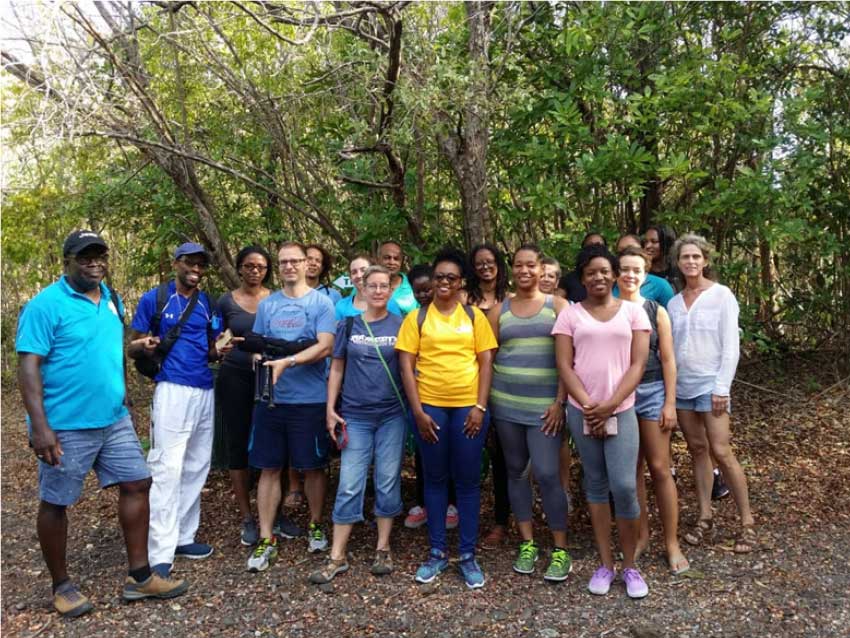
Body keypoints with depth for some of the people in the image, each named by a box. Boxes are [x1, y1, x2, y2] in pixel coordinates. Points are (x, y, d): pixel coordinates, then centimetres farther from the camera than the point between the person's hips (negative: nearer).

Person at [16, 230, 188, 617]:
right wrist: (39, 426, -23)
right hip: (66, 426, -7)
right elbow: (28, 366, -17)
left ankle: (139, 577, 19)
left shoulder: (111, 300, 10)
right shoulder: (46, 305, -13)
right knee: (56, 503, 8)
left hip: (115, 420, 7)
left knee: (136, 484, 7)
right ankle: (62, 586, 26)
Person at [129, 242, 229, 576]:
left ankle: (183, 537, 23)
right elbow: (131, 348, -1)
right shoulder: (153, 299, -3)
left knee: (196, 469, 11)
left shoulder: (208, 304, 11)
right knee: (168, 469, -10)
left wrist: (220, 351, -6)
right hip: (172, 391, -6)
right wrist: (144, 346, -24)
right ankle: (160, 553, -5)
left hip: (205, 392, 6)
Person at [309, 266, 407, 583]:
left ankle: (383, 549, 21)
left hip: (392, 415, 0)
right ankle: (337, 556, 9)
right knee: (349, 485, 0)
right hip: (355, 415, 0)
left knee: (388, 482, 6)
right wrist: (330, 408, 1)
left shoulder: (400, 325, 2)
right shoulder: (348, 325, 3)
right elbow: (337, 368, 6)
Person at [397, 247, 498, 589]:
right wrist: (418, 411, -7)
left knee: (468, 481, 7)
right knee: (435, 479, 10)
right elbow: (406, 365, -1)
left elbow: (486, 362, 3)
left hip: (468, 407, 0)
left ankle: (468, 556, 19)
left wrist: (480, 406, -6)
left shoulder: (474, 316, 5)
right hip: (430, 406, 0)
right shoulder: (417, 318, 3)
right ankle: (437, 553, 23)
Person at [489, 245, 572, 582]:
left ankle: (560, 550, 7)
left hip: (544, 404, -3)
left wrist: (560, 401, -9)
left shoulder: (558, 306, 2)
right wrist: (485, 400, 3)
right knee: (516, 471, 10)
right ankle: (528, 543, 23)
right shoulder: (500, 310, 9)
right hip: (506, 403, 3)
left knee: (547, 474, -8)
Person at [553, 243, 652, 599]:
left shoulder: (633, 311, 5)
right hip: (582, 411, 1)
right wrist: (588, 405, -11)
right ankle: (605, 563, 21)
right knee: (596, 485, 9)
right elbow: (564, 365, 0)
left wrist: (609, 405, -11)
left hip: (621, 410, -1)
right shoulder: (570, 314, 5)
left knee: (624, 486, -8)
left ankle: (630, 566, 12)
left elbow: (637, 365, -1)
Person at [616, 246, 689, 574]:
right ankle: (641, 535, 23)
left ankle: (672, 543, 13)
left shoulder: (656, 311, 2)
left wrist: (670, 403, -3)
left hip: (651, 391, -1)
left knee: (660, 468, 1)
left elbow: (668, 360, 2)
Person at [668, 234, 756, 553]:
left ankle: (747, 522, 5)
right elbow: (671, 347, 11)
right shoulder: (673, 303, 9)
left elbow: (730, 345, -8)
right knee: (697, 450, 9)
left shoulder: (721, 295, -4)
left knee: (721, 452, -8)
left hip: (710, 384, -4)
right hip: (681, 386, 5)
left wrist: (722, 387, -13)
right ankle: (705, 517, 18)